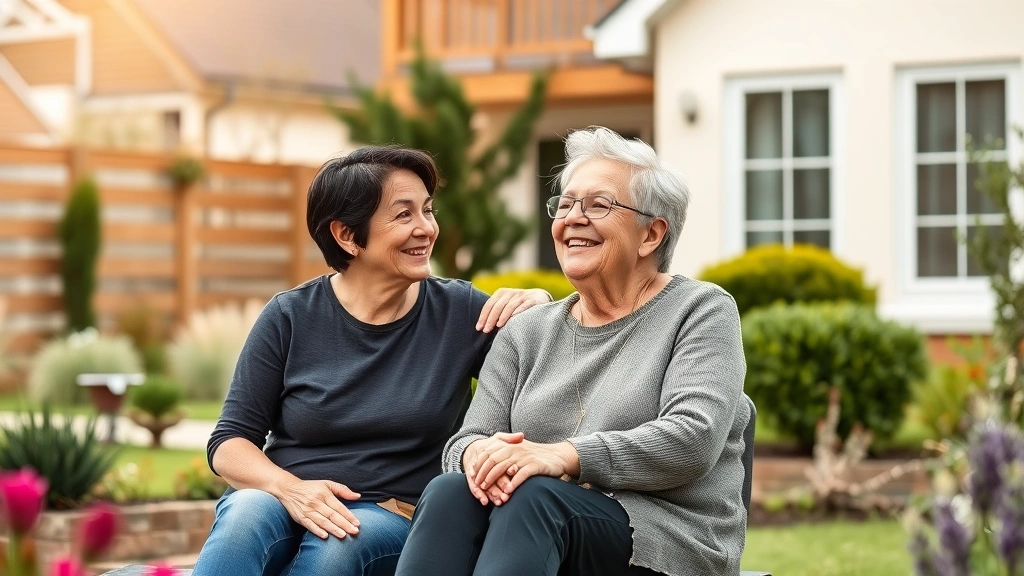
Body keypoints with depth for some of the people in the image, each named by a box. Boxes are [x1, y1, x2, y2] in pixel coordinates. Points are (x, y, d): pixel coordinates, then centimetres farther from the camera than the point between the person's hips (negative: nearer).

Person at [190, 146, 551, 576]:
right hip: (284, 503, 0)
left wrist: (539, 304, -9)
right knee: (247, 514, -36)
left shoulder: (459, 312, 4)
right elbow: (229, 443, 1)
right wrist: (291, 489, -20)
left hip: (393, 521, 0)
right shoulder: (290, 318, 2)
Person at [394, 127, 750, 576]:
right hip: (537, 521, 4)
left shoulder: (700, 311, 5)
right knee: (449, 492, -29)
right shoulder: (527, 331, 20)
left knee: (534, 495, -35)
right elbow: (465, 440, 11)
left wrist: (564, 455, -24)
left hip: (666, 535, -4)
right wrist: (479, 453, -16)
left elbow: (693, 440, -11)